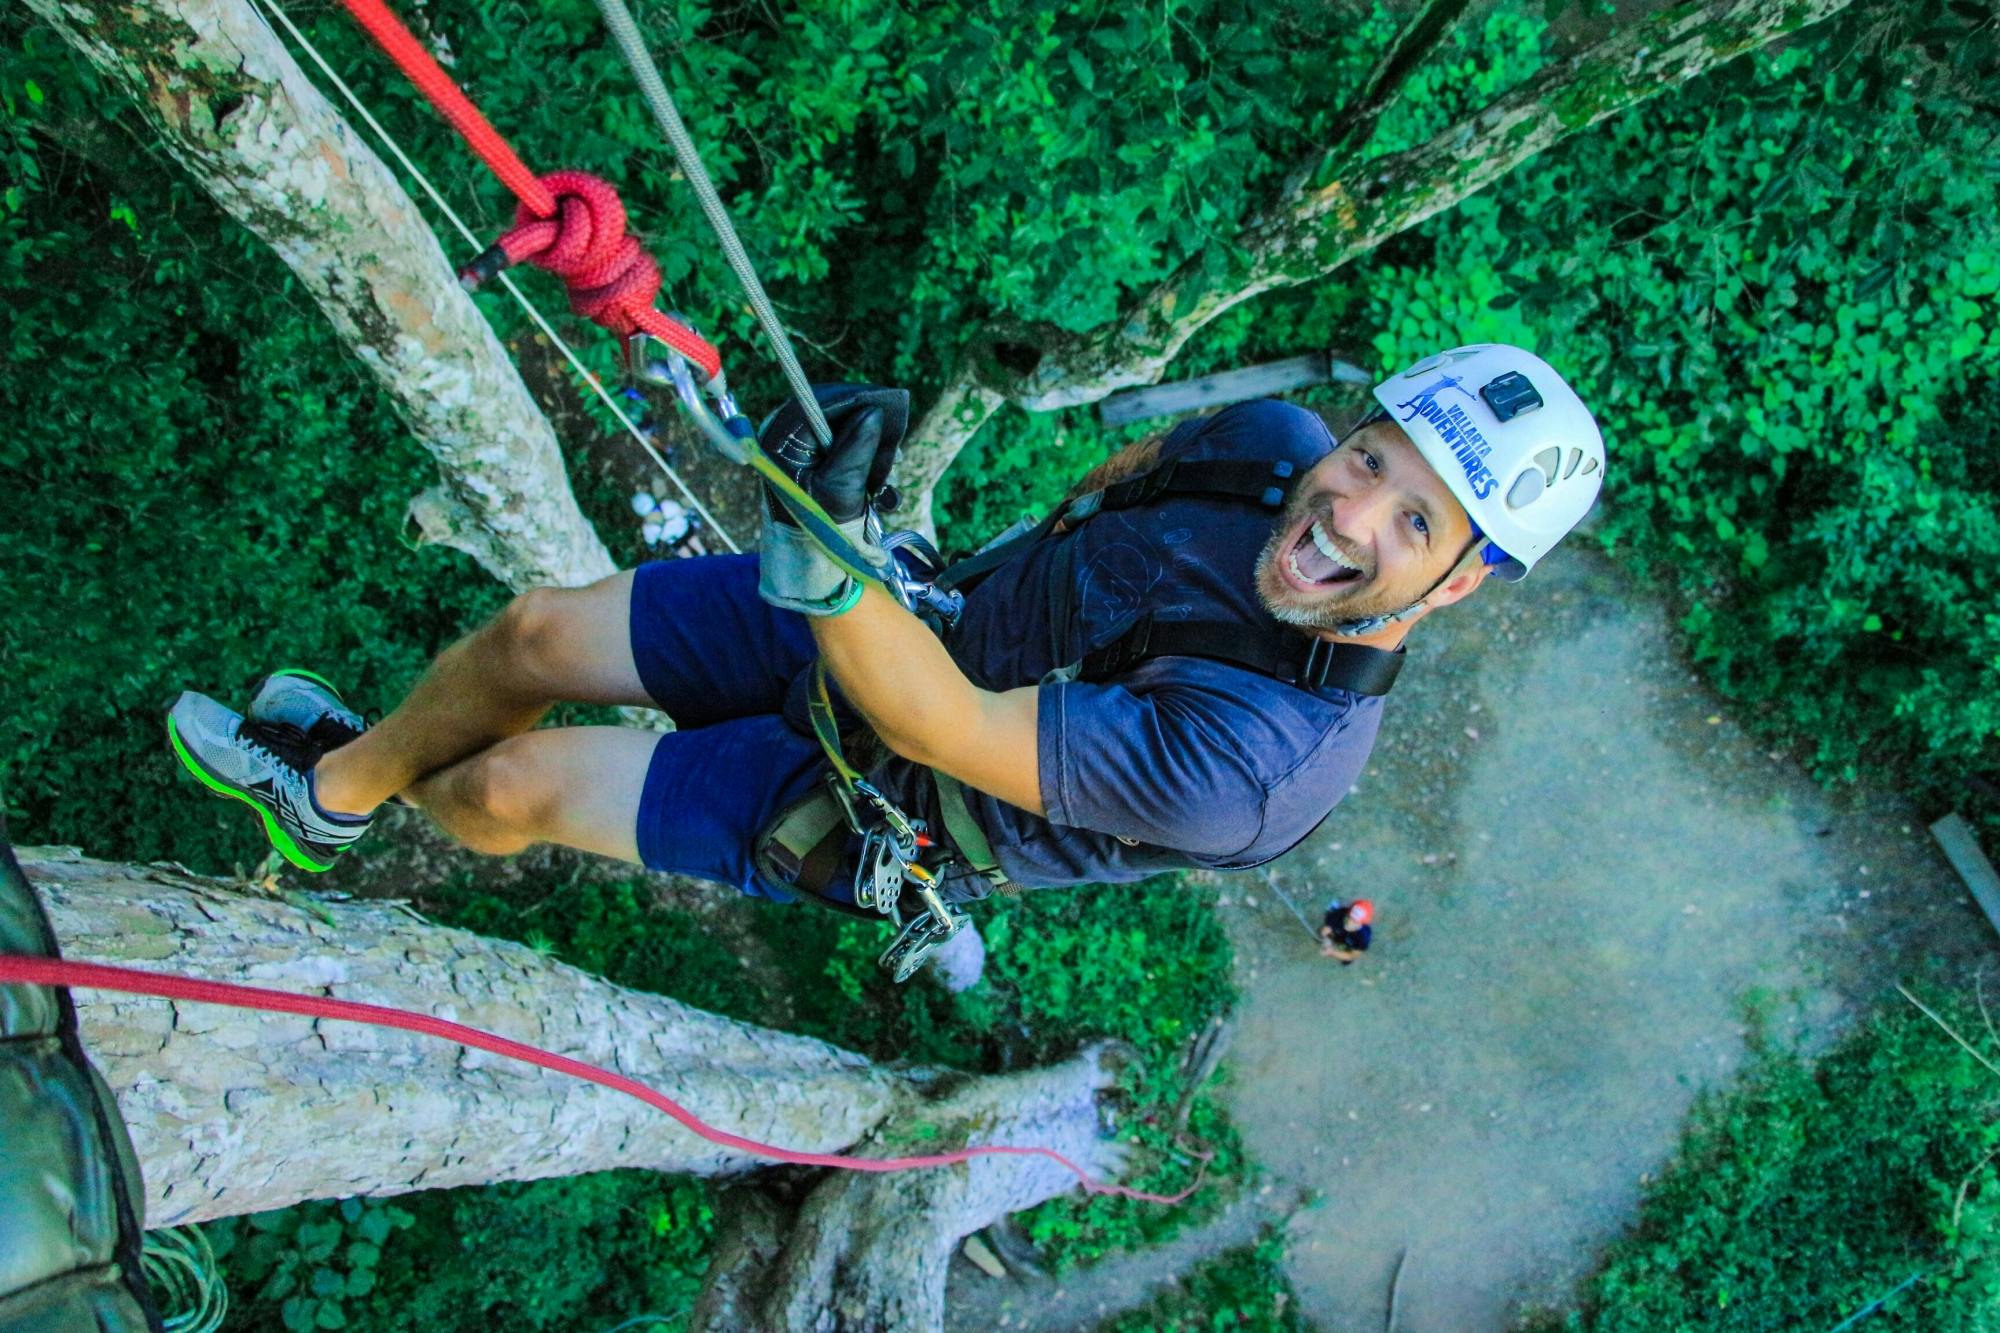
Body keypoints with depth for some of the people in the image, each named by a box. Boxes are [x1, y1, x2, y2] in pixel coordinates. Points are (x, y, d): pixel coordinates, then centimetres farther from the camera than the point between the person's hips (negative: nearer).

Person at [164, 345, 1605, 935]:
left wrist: (823, 552, -50)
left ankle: (409, 804, 36)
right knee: (533, 631, 4)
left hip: (883, 805, -5)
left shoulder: (1258, 759, -36)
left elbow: (948, 732, -38)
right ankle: (336, 779, 36)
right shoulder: (1277, 440, -16)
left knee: (511, 786, -4)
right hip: (916, 612, 6)